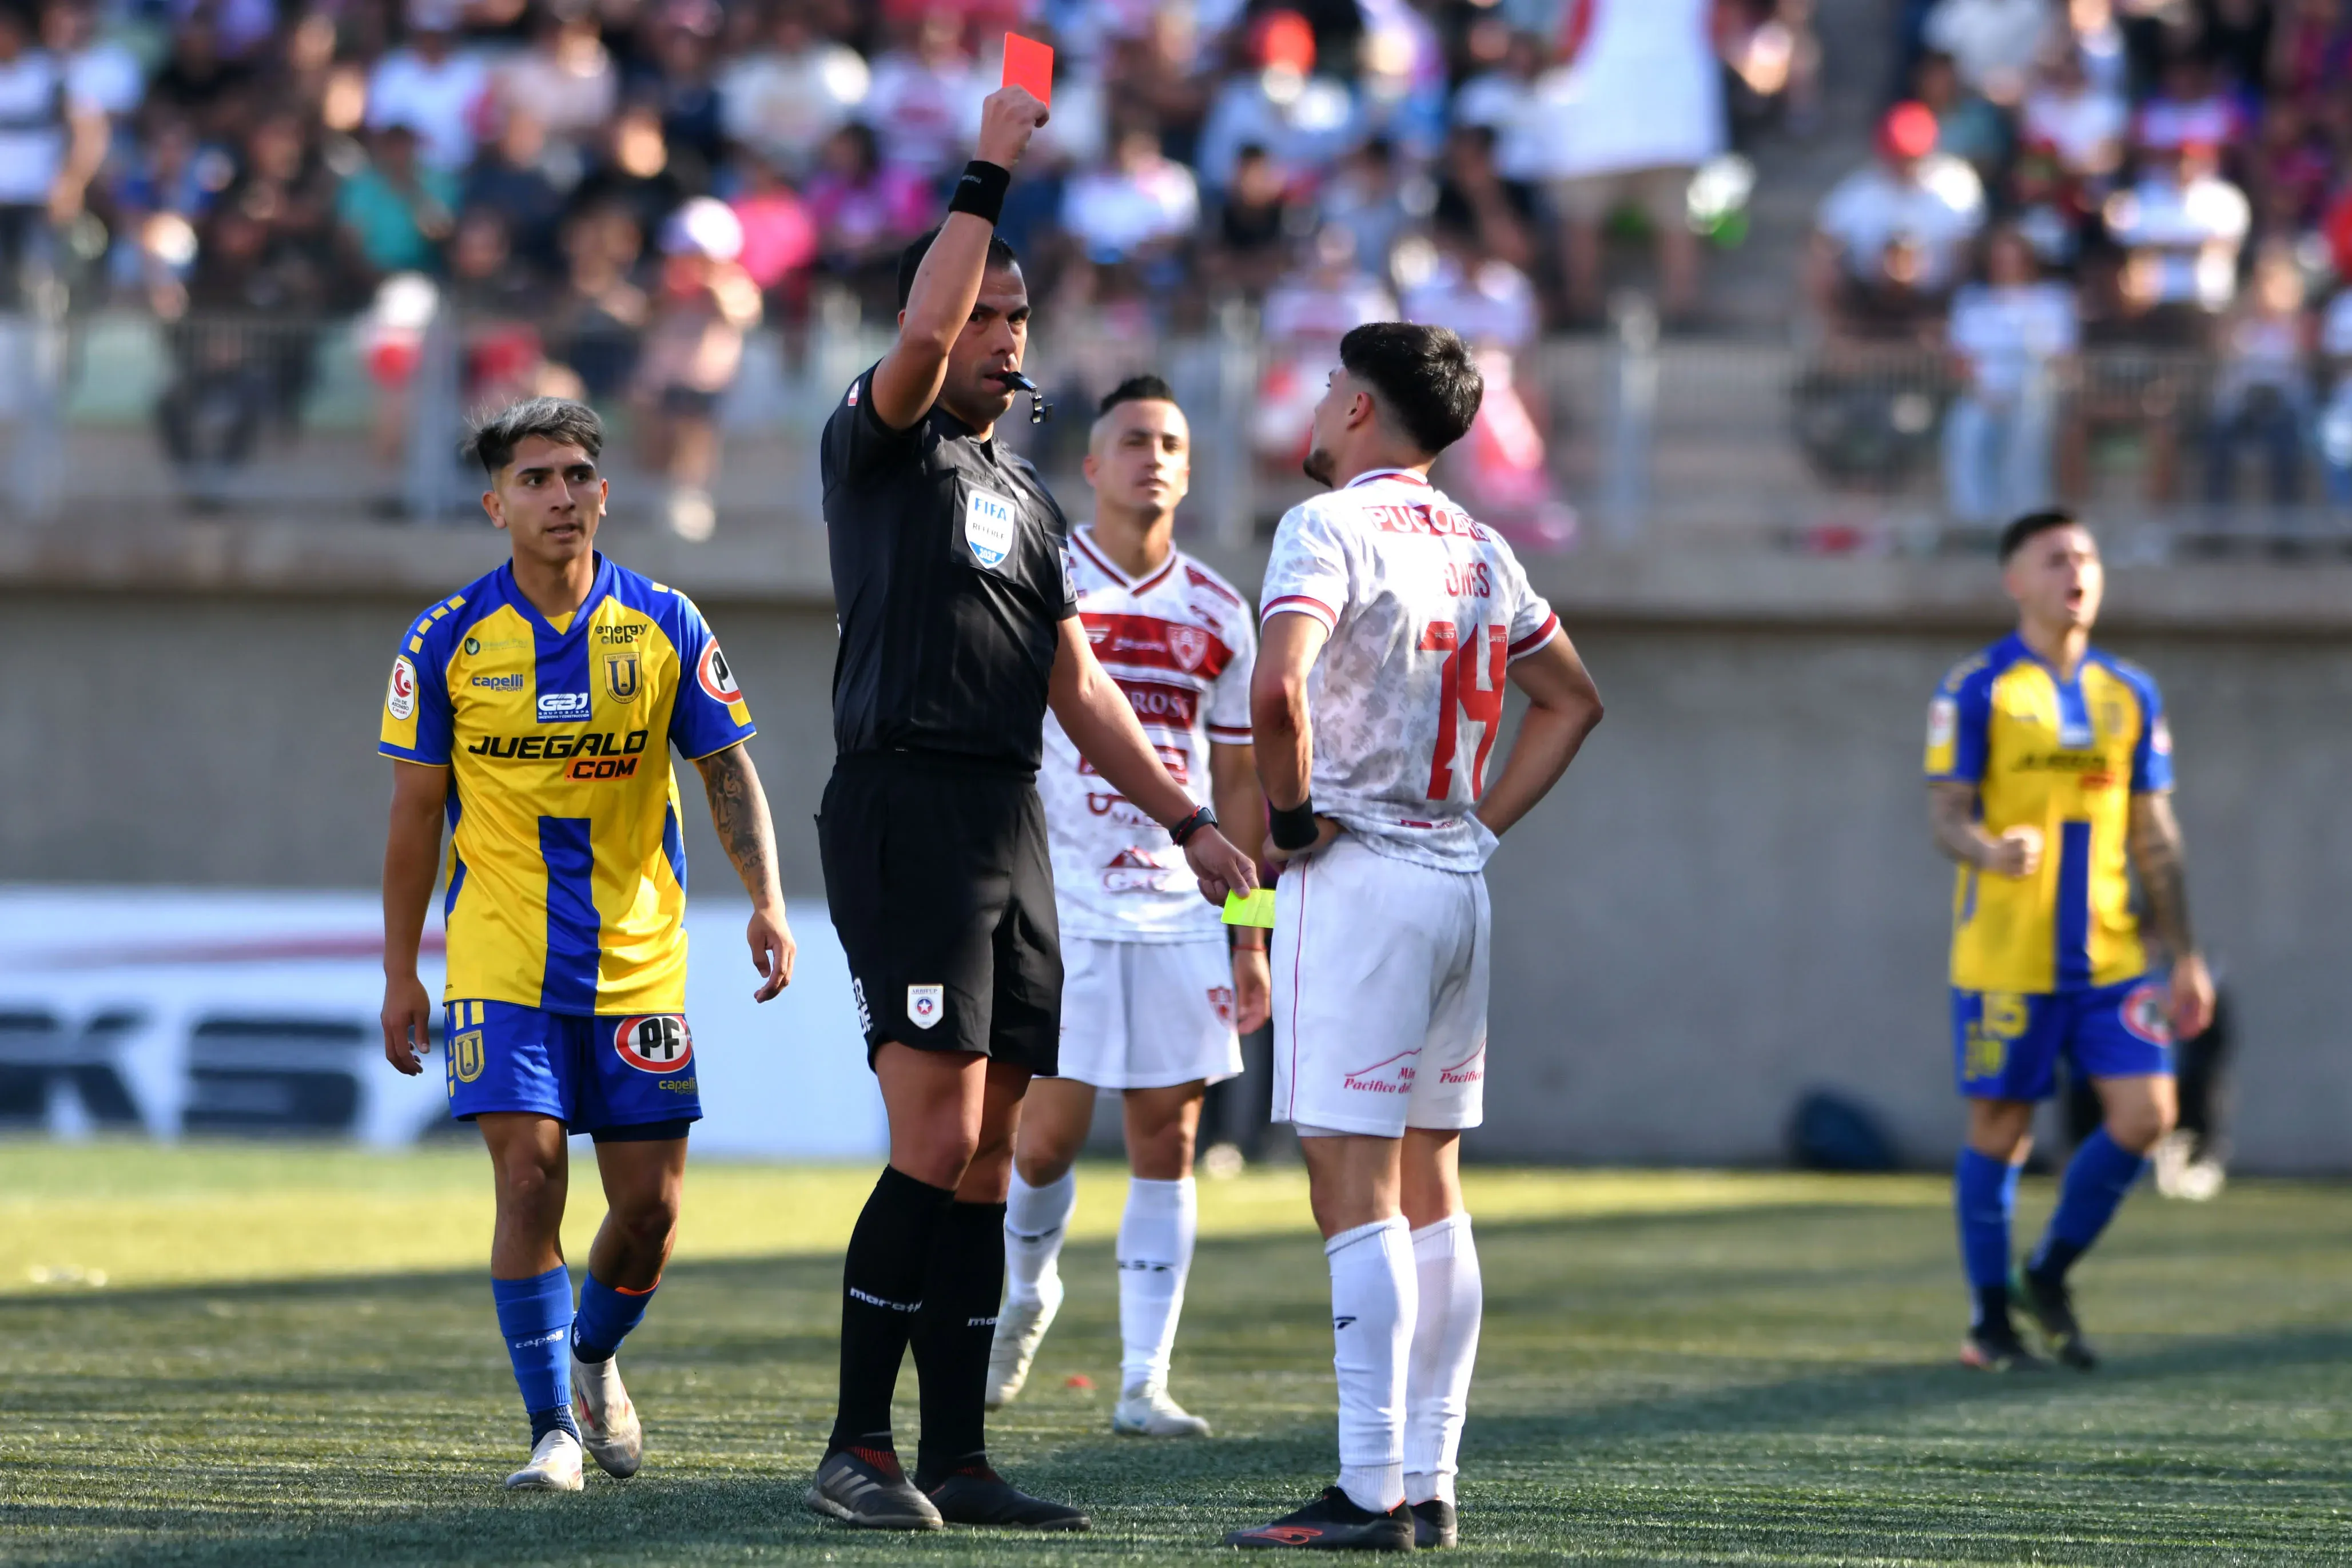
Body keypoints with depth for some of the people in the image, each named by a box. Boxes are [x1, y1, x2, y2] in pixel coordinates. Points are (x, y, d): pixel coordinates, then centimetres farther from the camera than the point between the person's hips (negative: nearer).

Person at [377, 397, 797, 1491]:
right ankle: (553, 1429, -4)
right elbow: (415, 814, 2)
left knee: (651, 1203, 1)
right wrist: (400, 976, 1)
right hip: (501, 964, -2)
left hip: (638, 965, 2)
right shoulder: (449, 642, -3)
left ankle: (593, 1359, 31)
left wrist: (765, 901, -12)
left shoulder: (664, 627, 1)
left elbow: (729, 773, 3)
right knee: (530, 1178, -13)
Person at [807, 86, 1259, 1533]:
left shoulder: (1026, 494, 22)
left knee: (986, 1157, 6)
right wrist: (989, 178, -19)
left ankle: (958, 1459, 8)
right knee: (936, 1145, -14)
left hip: (1013, 823, 8)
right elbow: (920, 342, -22)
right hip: (905, 815, -8)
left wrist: (1187, 819, 21)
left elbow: (1078, 686, 24)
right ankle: (858, 1450, -8)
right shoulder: (882, 446, 0)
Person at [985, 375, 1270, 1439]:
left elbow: (1237, 783, 14)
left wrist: (1251, 940, 10)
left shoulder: (1217, 615, 10)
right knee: (1052, 1128, -3)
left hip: (1180, 912, 3)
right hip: (1061, 905, -3)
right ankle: (1027, 1289, 28)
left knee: (1167, 1140, -1)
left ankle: (1144, 1381, 1)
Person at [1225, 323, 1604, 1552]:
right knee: (1428, 1190, 12)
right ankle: (1429, 1485, 13)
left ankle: (1373, 1492, -13)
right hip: (1457, 885, 8)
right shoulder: (1476, 548, 14)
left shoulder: (1329, 529, -10)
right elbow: (1572, 702, 26)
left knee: (1355, 1194, -9)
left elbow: (1278, 688, -27)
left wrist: (1291, 816, -12)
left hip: (1355, 884, -8)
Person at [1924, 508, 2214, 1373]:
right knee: (2001, 1129, 0)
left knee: (2145, 1114, -5)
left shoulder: (2130, 696, 12)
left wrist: (2185, 959, 13)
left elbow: (2154, 836, 16)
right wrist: (1989, 850, -30)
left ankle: (2050, 1276, 15)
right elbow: (1947, 814, -6)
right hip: (2005, 958, -5)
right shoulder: (1978, 691, -3)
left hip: (2111, 954, 5)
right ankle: (1990, 1322, 13)